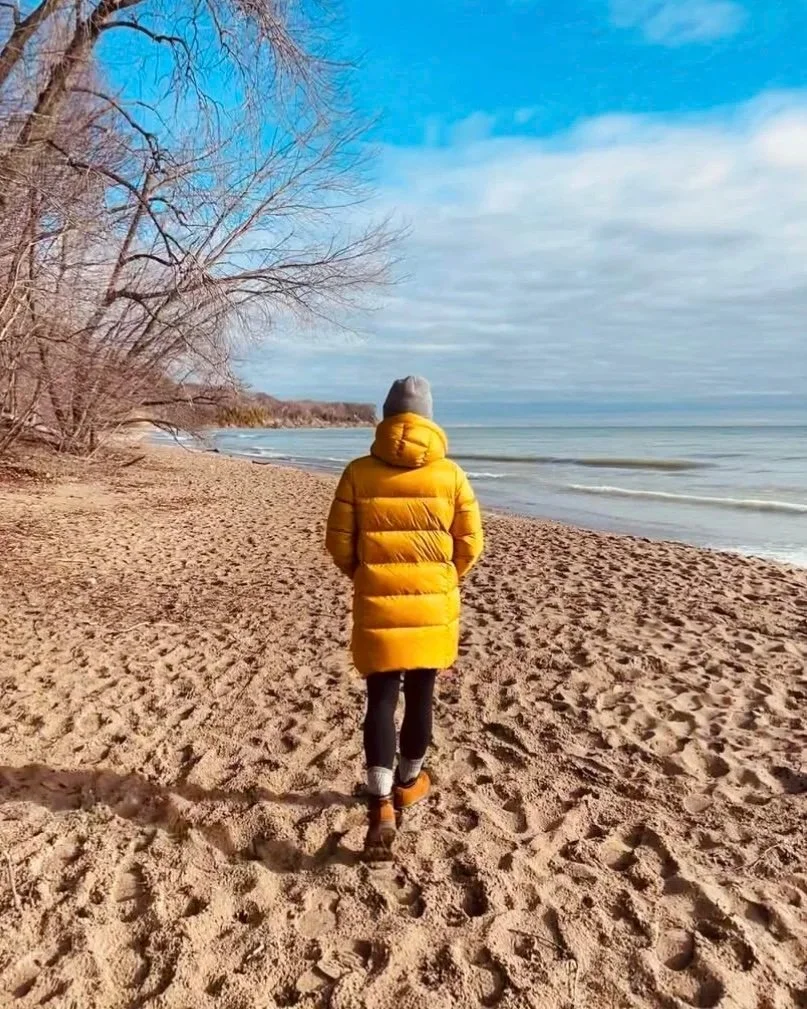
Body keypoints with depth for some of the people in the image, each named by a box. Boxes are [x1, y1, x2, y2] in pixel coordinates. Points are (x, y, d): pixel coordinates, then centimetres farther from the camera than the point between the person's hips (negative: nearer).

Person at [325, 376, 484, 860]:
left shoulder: (359, 472, -5)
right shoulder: (449, 474, -5)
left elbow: (339, 544, -3)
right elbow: (470, 544, -1)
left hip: (377, 607, -1)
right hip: (434, 606, 1)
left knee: (381, 700, 7)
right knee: (420, 696, 17)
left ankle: (382, 806, 0)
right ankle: (409, 780, 36)